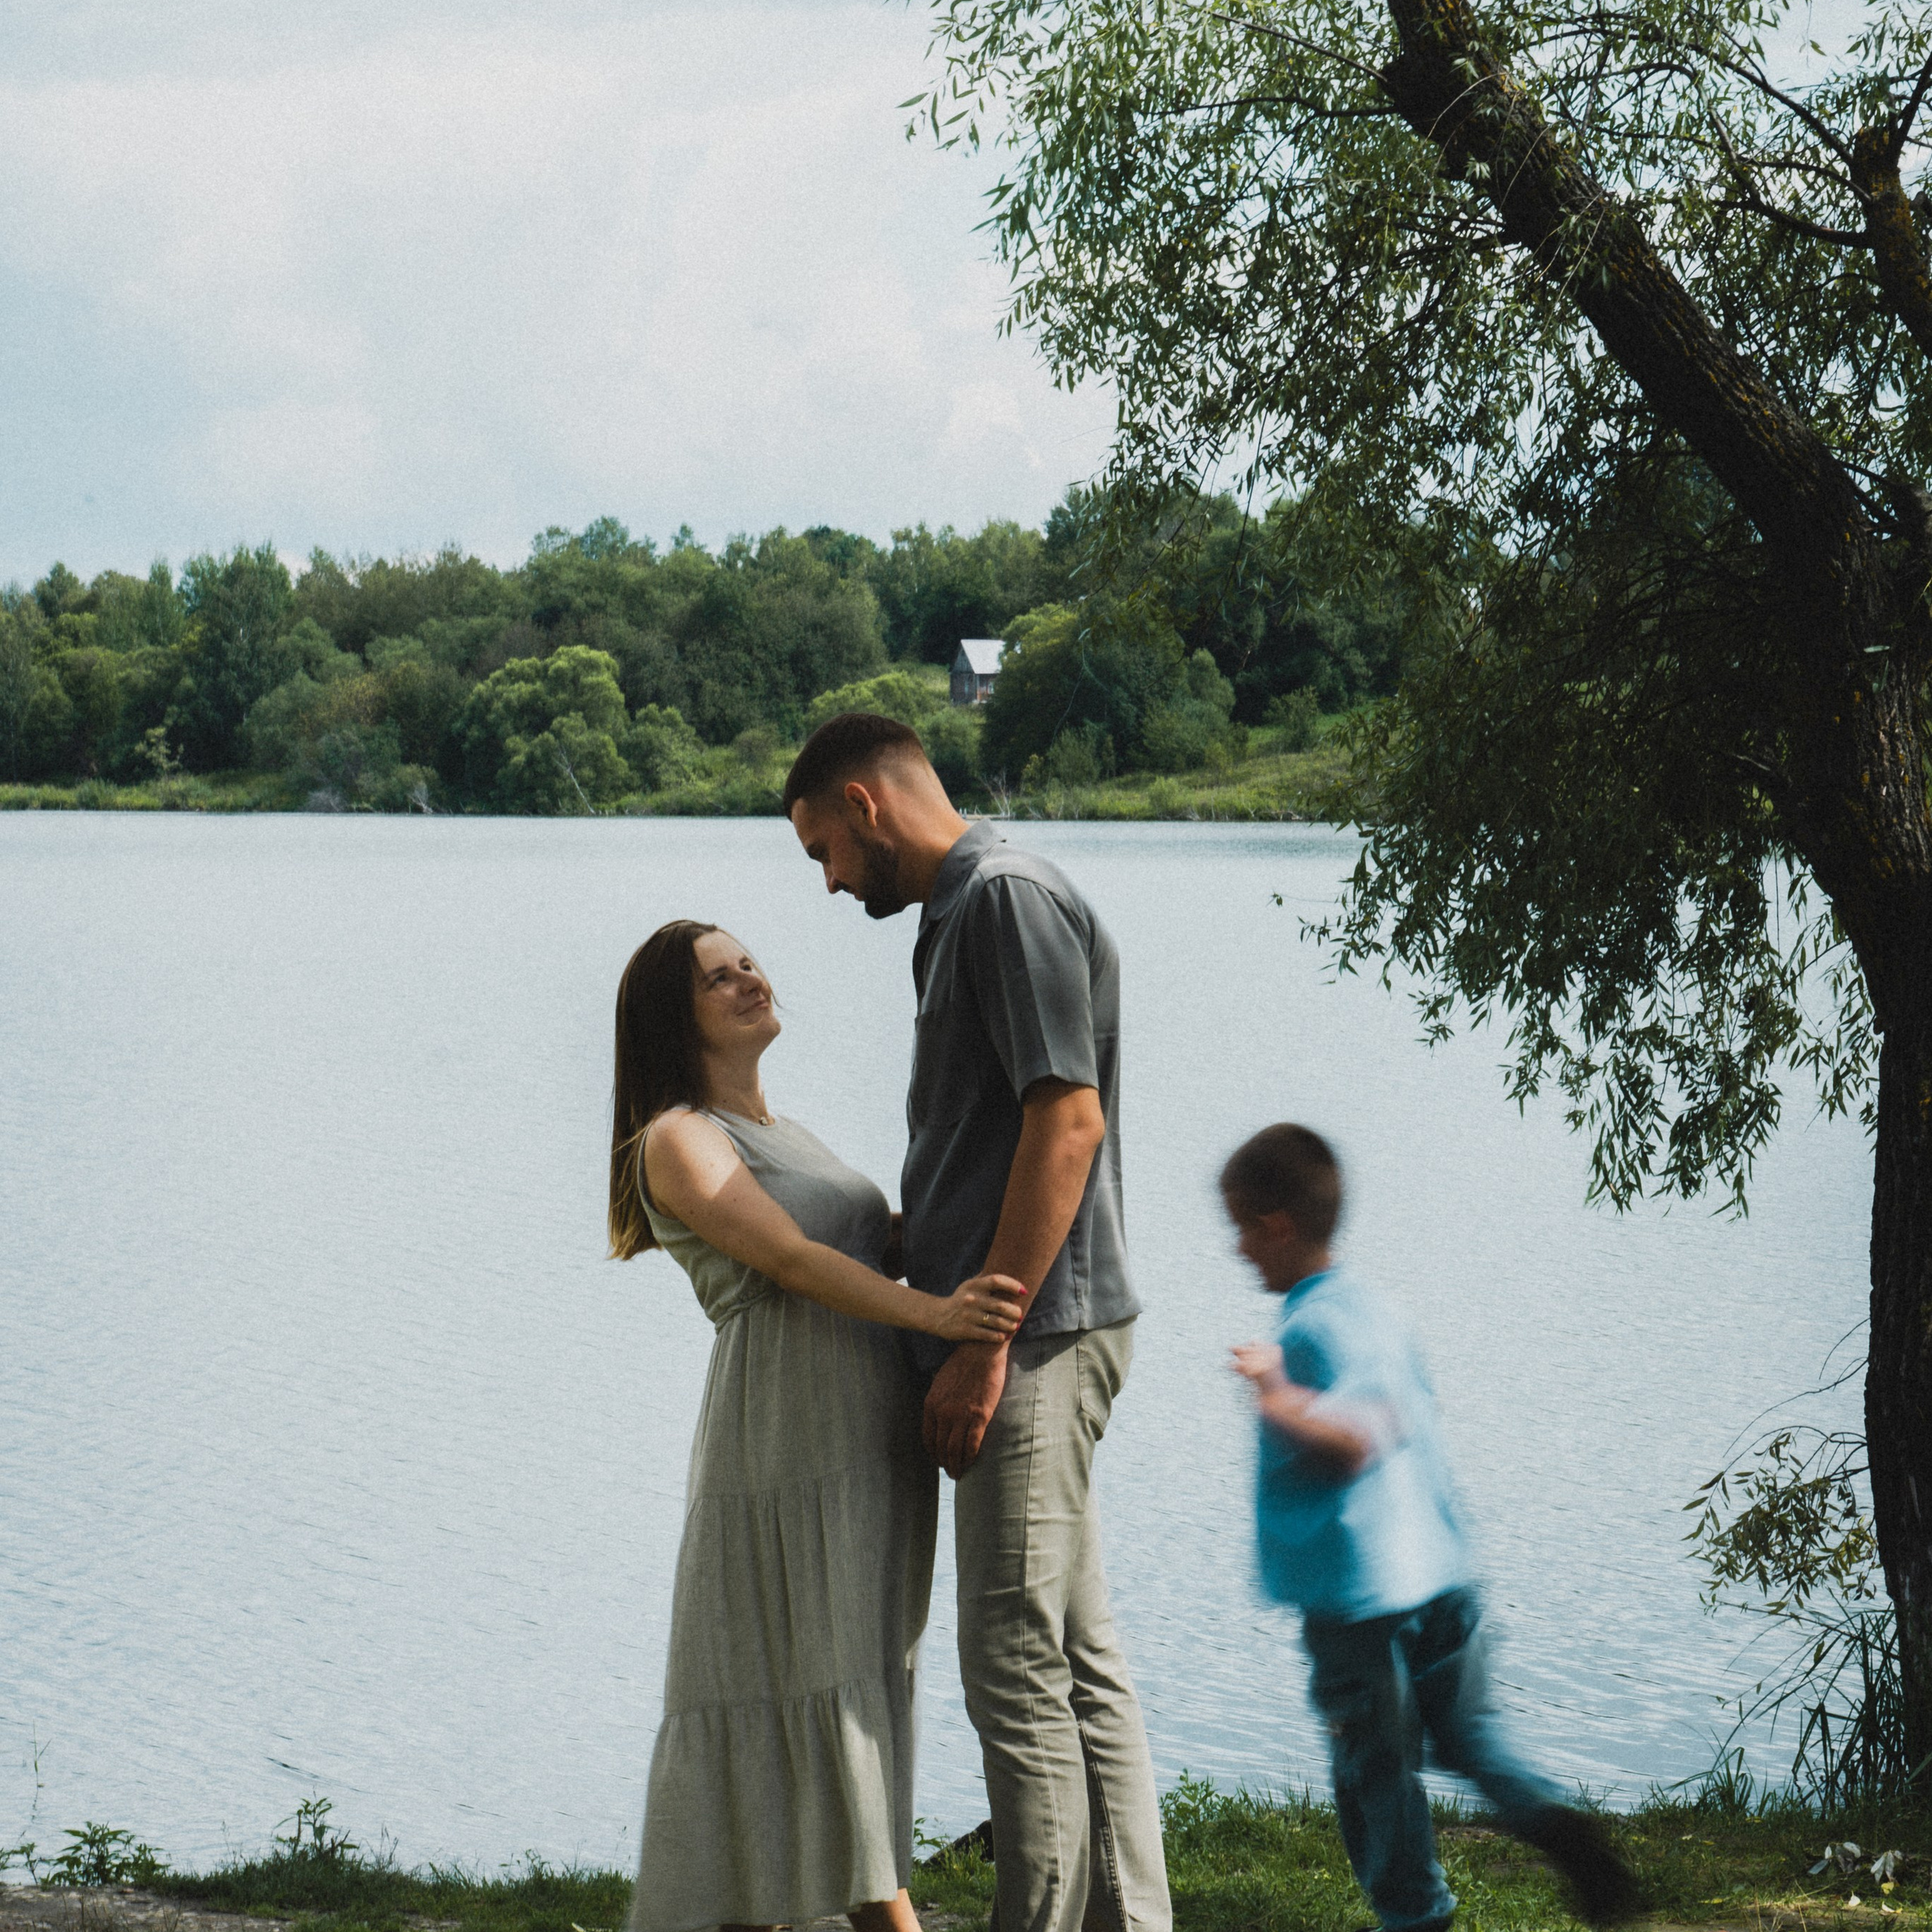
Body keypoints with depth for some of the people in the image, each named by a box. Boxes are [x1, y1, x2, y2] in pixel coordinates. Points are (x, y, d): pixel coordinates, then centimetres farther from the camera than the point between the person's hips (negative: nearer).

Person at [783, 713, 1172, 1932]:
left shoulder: (1008, 898, -11)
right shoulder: (962, 915, 20)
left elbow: (1068, 1120, -19)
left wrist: (984, 1343, -20)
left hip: (1034, 1336, -10)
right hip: (1032, 1338, 10)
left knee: (1020, 1662, -7)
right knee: (1076, 1656, 11)